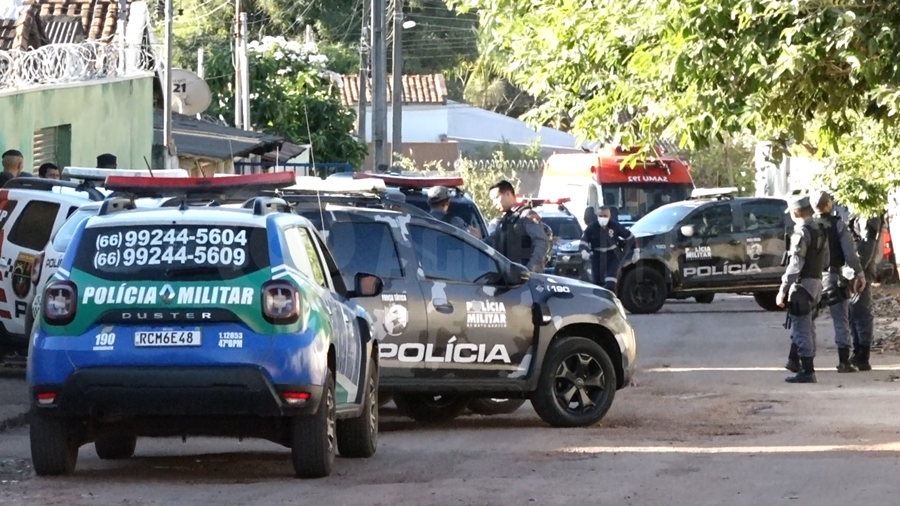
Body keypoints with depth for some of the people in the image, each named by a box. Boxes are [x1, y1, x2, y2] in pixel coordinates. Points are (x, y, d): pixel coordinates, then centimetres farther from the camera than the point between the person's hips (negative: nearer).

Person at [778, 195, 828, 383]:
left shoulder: (801, 233, -17)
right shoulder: (820, 231, 10)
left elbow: (795, 265, -21)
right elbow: (825, 260, 17)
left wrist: (783, 290, -19)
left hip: (802, 284, -9)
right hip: (816, 282, 9)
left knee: (802, 330, -5)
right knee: (806, 328, 18)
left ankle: (807, 371, -6)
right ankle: (795, 362, 28)